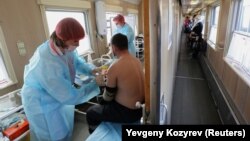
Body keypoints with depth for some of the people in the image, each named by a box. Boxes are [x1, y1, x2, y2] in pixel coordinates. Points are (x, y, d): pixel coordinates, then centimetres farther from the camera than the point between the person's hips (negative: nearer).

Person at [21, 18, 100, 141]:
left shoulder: (65, 47, -17)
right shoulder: (48, 65, -40)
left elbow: (77, 62, 2)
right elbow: (70, 96, -34)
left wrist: (92, 70, -15)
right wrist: (96, 84, -29)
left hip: (59, 94, 7)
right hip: (41, 103, -7)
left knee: (64, 130, 27)